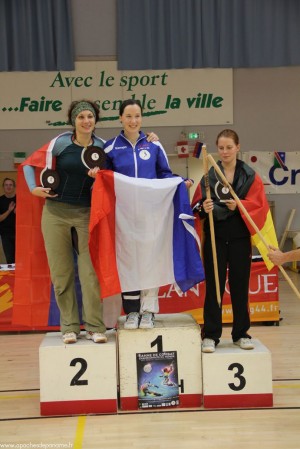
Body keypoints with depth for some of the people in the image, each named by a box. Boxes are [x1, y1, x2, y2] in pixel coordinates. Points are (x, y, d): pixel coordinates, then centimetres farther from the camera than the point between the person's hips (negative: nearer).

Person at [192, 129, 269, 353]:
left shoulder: (250, 176, 4)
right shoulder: (209, 175, 4)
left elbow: (257, 204, -4)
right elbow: (197, 204, 0)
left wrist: (238, 206, -20)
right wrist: (204, 208, -22)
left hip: (240, 237, 0)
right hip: (215, 236, 0)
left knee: (240, 286, 7)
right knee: (214, 286, 2)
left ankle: (241, 333, 19)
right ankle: (211, 335, 9)